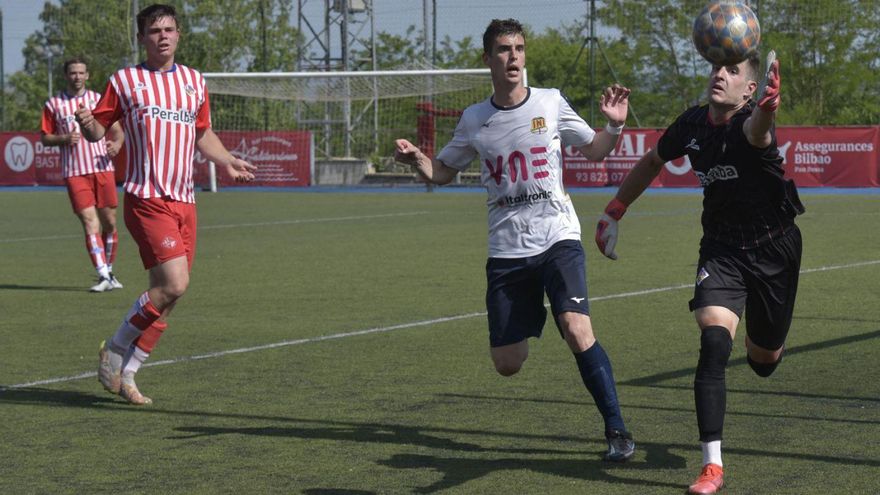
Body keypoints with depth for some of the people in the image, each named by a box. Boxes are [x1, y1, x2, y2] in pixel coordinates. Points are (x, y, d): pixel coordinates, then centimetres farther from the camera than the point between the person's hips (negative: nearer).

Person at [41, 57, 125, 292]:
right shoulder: (53, 104, 6)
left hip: (102, 168, 2)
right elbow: (44, 138, 10)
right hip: (74, 173, -2)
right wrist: (64, 139, -10)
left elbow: (116, 130, 10)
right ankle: (103, 276, -14)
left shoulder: (98, 100, 9)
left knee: (109, 222, 4)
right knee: (90, 222, -11)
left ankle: (109, 271, 22)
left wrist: (115, 144, -12)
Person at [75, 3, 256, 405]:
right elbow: (99, 130, 5)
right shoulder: (124, 81, 1)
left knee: (170, 292, 3)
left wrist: (228, 161, 10)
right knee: (173, 285, -19)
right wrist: (87, 124, -18)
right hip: (146, 200, -6)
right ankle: (115, 349, 1)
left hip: (183, 202, 6)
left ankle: (125, 372, 16)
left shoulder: (194, 81, 14)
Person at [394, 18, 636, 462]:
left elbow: (593, 150, 12)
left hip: (557, 238, -2)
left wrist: (614, 126, -9)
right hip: (506, 250, 2)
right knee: (507, 364, 1)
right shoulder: (474, 120, 6)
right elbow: (443, 171, 18)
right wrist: (416, 159, -3)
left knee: (578, 332, -25)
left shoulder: (550, 103, 1)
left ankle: (616, 429, -12)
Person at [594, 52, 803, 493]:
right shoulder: (692, 124, -8)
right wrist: (615, 209, 15)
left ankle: (762, 339, 53)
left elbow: (757, 130, -53)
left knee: (764, 359, 12)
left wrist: (767, 109, -77)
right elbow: (652, 162, 14)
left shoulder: (749, 123, -24)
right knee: (713, 345, -20)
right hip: (721, 249, 2)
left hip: (774, 249, -2)